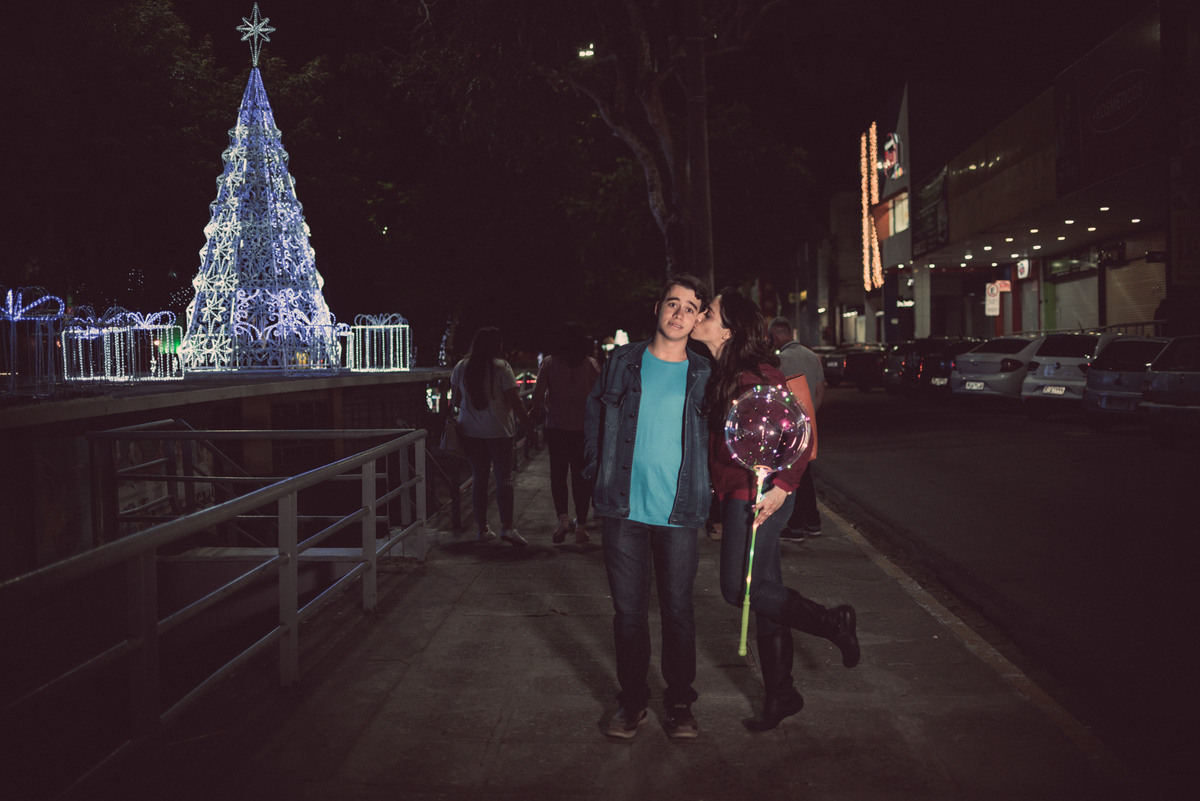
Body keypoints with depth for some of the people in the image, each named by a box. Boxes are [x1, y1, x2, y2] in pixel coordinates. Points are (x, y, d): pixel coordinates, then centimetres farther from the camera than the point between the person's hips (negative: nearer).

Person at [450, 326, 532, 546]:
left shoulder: (461, 367, 5)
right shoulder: (501, 367, -9)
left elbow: (455, 400, 14)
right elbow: (514, 401, -10)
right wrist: (527, 422, 1)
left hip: (470, 430, 4)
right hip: (498, 430, -4)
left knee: (478, 478, 9)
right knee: (504, 478, -2)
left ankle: (482, 528, 14)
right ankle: (507, 526, -9)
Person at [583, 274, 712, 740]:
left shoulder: (703, 375, 3)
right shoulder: (623, 363, 4)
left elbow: (715, 438, 13)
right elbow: (595, 416, 12)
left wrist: (708, 496, 7)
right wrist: (598, 475, 6)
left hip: (679, 514, 0)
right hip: (624, 510, 1)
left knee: (678, 611, 8)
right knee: (628, 610, 8)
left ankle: (680, 702, 25)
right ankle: (632, 700, 25)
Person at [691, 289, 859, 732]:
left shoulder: (755, 374, -16)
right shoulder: (720, 374, 11)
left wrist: (782, 486, -23)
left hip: (759, 492, -9)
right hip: (737, 492, 9)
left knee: (740, 588, -7)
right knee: (765, 589, 13)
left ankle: (833, 622, 9)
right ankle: (781, 694, 23)